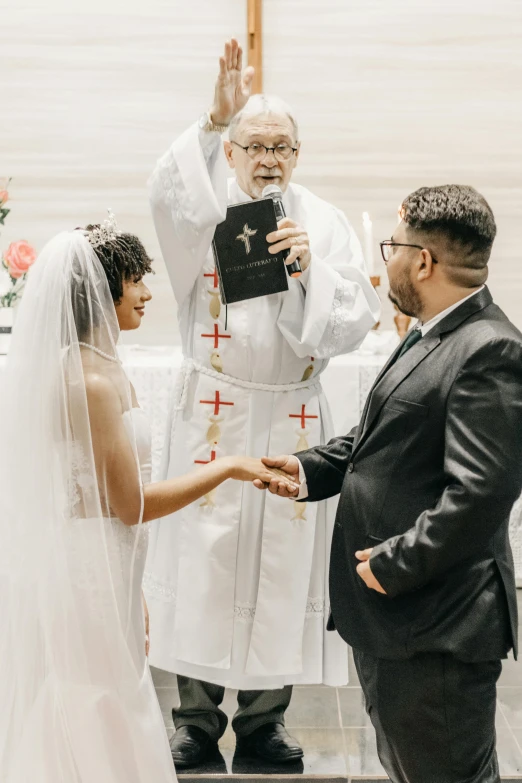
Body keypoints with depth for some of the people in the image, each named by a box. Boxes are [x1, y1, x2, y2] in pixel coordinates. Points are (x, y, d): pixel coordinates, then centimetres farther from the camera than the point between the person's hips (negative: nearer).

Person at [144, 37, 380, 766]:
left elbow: (354, 322, -3)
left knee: (282, 558, 6)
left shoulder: (325, 223, 4)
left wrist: (312, 265, -19)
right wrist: (213, 121, -39)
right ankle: (198, 719, 16)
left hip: (294, 416, 2)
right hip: (212, 414, -1)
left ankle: (263, 719, 22)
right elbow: (170, 196, -26)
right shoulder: (206, 210, 0)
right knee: (205, 553, 1)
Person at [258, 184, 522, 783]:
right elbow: (381, 438, 20)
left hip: (435, 622, -10)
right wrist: (310, 469, 5)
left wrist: (393, 563, -20)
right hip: (388, 608, 10)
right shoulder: (429, 336, 11)